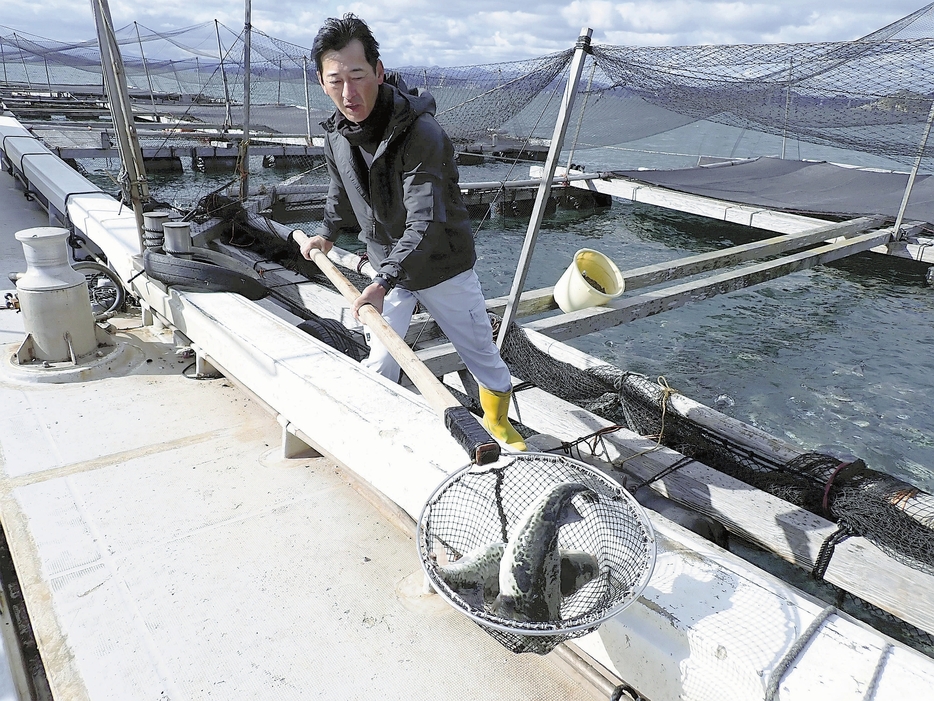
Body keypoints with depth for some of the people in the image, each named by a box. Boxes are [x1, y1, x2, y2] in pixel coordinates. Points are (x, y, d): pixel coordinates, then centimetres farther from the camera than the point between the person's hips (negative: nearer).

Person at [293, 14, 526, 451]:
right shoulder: (336, 133, -6)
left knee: (482, 353, 11)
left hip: (442, 265, -4)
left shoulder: (421, 133, -28)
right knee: (380, 362, 3)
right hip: (387, 265, 5)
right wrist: (329, 233, 18)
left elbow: (425, 224, -34)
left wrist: (384, 283, -40)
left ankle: (497, 423, 36)